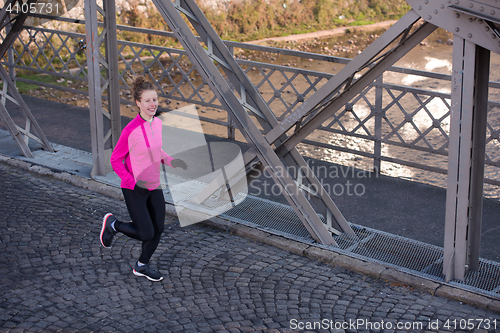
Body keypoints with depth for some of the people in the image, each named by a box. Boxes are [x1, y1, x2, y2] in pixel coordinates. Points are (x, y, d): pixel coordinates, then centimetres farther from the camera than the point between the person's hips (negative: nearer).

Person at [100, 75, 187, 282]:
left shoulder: (157, 123, -1)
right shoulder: (131, 130, -22)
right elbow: (115, 160, -13)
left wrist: (172, 161, -2)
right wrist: (133, 182, -22)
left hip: (154, 186, 7)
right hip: (134, 190, -7)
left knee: (158, 230, 10)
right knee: (146, 234, -3)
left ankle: (142, 266, 34)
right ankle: (112, 224, 23)